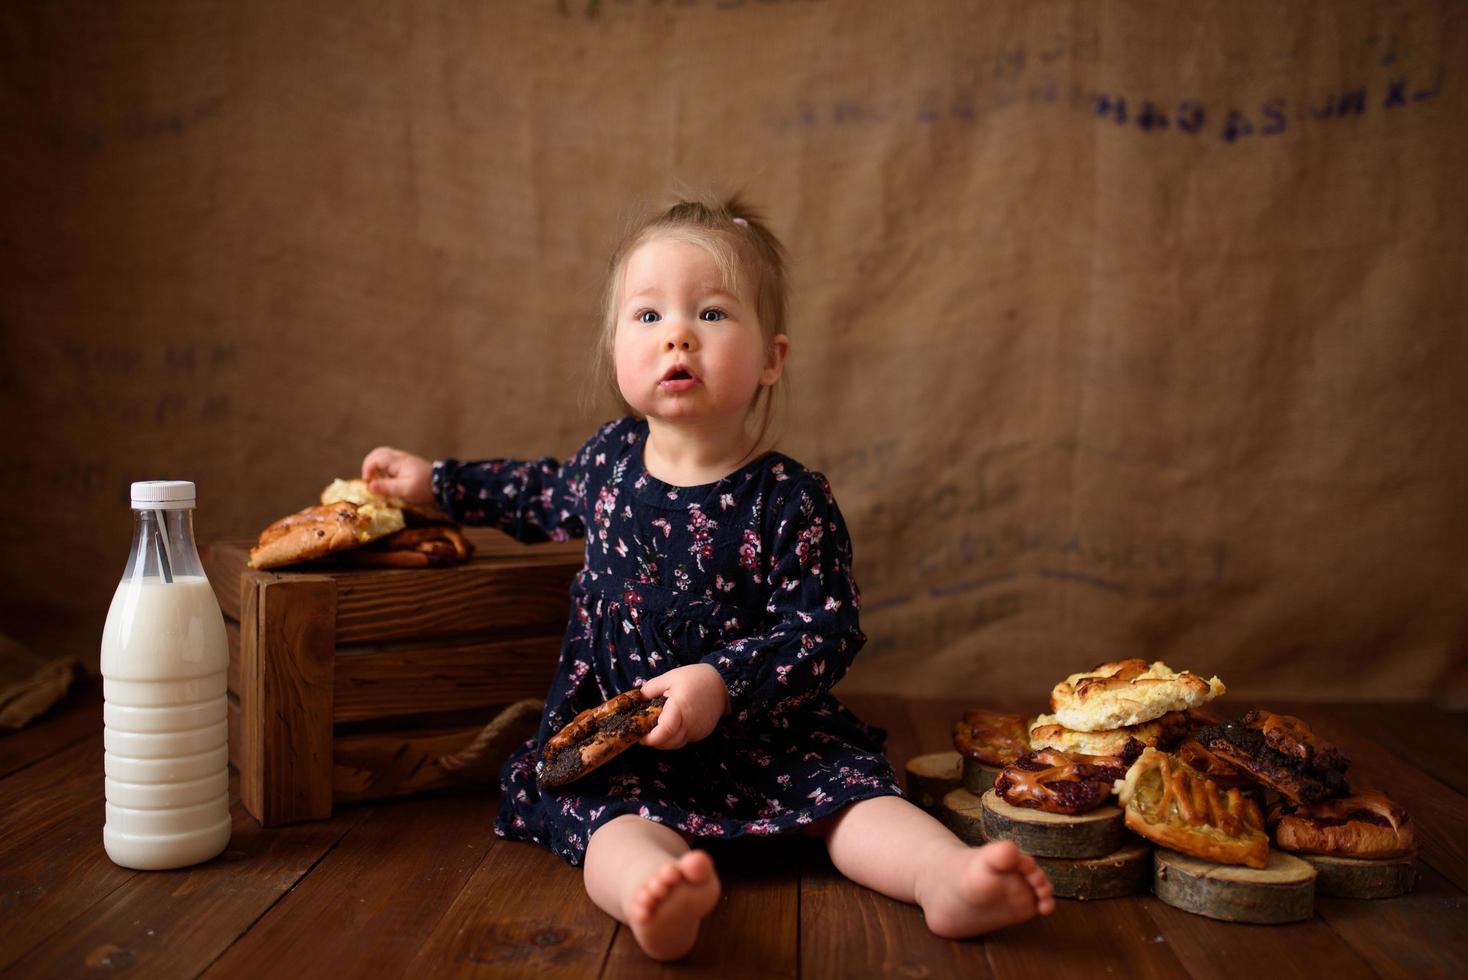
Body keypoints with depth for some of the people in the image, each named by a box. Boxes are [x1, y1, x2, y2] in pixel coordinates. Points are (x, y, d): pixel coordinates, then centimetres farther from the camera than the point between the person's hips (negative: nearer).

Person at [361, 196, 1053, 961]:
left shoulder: (790, 500, -11)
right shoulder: (609, 458, 5)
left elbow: (823, 632, -14)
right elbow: (547, 495, 29)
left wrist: (723, 682, -27)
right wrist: (437, 483, 30)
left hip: (761, 731, 0)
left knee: (846, 783, -23)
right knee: (614, 813, -30)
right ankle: (655, 893, -57)